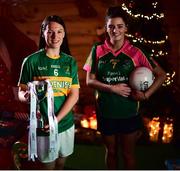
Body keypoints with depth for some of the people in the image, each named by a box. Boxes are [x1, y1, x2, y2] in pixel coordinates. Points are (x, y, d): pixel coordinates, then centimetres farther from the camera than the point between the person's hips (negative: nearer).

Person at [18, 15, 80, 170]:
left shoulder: (70, 62, 3)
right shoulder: (32, 60, -6)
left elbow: (74, 95, -1)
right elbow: (21, 92, -3)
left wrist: (57, 119, -13)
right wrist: (26, 96, -27)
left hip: (66, 123, 3)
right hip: (42, 125, -3)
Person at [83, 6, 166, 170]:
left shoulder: (135, 52, -8)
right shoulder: (98, 50, -5)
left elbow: (161, 74, -3)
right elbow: (90, 80, -6)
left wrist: (146, 95, -15)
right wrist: (113, 88, -18)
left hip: (129, 113, -1)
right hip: (105, 112, 1)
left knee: (128, 153, 12)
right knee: (111, 151, 18)